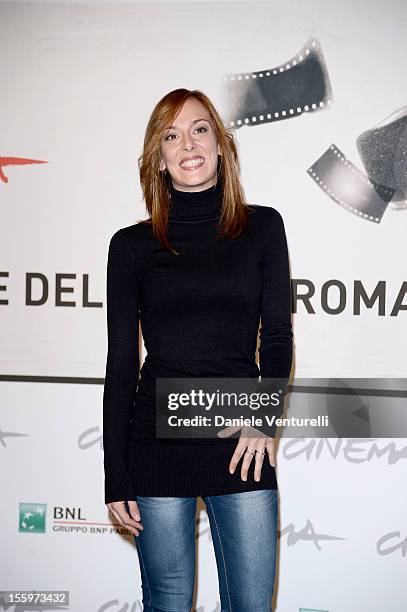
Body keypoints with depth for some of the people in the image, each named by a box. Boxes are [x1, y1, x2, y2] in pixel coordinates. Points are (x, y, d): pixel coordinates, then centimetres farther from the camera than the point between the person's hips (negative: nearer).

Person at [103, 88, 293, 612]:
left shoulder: (262, 227, 5)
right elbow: (120, 363, 2)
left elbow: (278, 335, 4)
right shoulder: (132, 244, 2)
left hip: (244, 443, 1)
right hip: (157, 444, 0)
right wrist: (115, 478, 0)